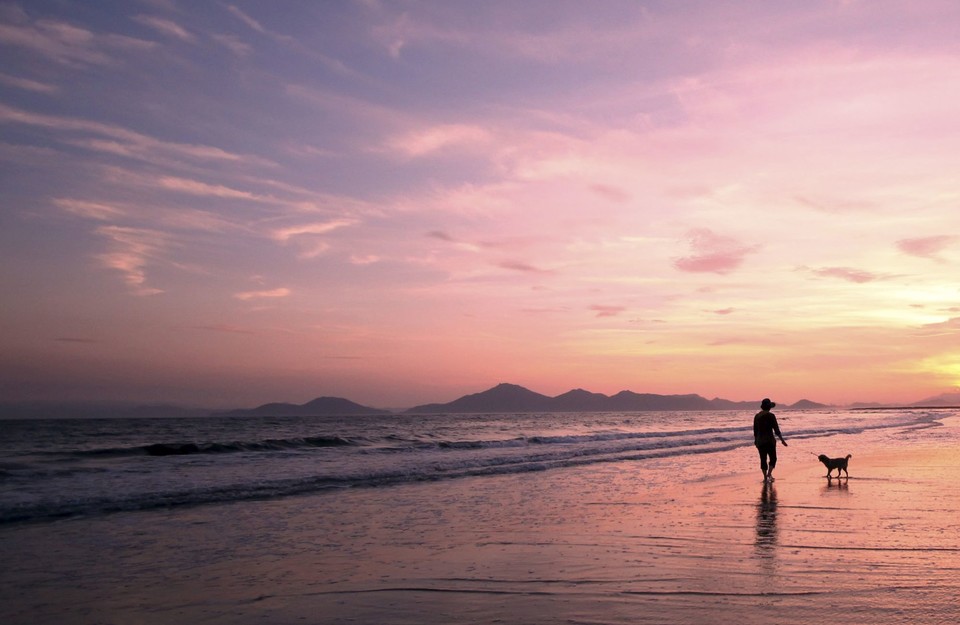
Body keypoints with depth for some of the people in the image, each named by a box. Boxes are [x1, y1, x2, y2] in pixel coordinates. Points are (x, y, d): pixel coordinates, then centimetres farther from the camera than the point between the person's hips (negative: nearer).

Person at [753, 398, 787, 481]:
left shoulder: (757, 416, 7)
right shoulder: (770, 415, -9)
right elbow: (776, 430, -10)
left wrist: (756, 440, 26)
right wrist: (782, 440, -4)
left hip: (760, 441, 5)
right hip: (769, 440, -4)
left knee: (763, 459, 10)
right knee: (773, 458, 5)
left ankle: (765, 477, 13)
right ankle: (769, 474, -13)